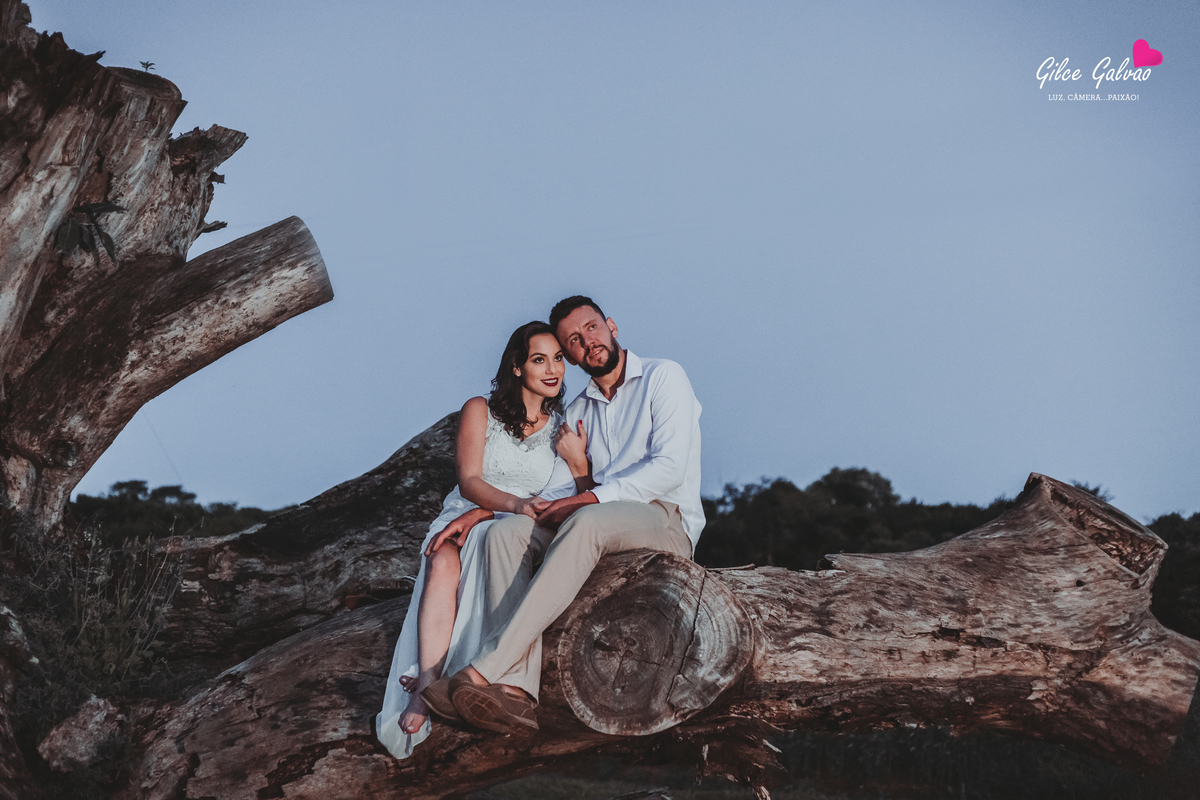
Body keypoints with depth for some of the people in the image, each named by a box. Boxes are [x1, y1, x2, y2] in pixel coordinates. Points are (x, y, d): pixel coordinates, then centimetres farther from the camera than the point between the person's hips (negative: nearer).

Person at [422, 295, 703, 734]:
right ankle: (517, 688, -36)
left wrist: (593, 496, -21)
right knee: (507, 531, -20)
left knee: (586, 522, -37)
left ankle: (485, 669, -42)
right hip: (598, 526, 6)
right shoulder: (576, 412, 21)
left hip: (666, 520, -6)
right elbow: (557, 495, 13)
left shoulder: (663, 377, 3)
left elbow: (670, 467, -10)